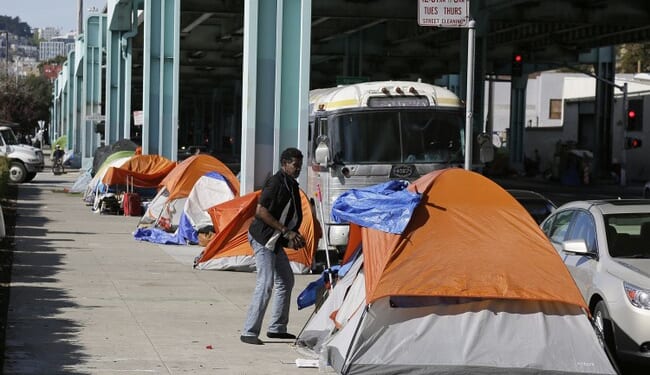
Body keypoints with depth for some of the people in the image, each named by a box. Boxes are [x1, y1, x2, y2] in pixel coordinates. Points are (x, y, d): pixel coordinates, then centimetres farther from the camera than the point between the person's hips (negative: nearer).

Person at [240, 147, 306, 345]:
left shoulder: (291, 185, 12)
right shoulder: (276, 182, -17)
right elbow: (261, 211, -23)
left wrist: (293, 236, 7)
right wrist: (286, 231, -21)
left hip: (274, 240, 10)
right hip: (262, 237, -10)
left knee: (286, 280, 16)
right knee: (265, 283, -15)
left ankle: (277, 328, 25)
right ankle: (249, 332, -14)